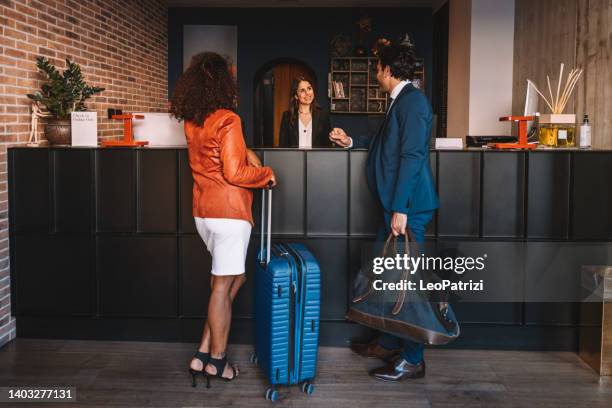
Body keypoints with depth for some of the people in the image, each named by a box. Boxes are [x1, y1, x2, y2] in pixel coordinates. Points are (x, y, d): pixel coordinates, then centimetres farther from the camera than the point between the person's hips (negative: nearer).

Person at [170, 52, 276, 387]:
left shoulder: (191, 122, 9)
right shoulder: (227, 120, -16)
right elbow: (234, 174, -18)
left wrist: (246, 152, 16)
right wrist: (266, 174, -3)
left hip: (203, 212, 8)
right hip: (228, 212, -8)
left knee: (233, 278, 19)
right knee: (223, 286, 2)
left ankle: (204, 354, 17)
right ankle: (216, 362, 13)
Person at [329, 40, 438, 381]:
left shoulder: (412, 100, -13)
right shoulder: (401, 101, 17)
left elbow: (412, 155, -21)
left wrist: (400, 209, -23)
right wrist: (352, 142, 34)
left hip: (408, 206, -10)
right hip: (395, 205, 10)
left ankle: (412, 360, 7)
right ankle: (389, 344, 30)